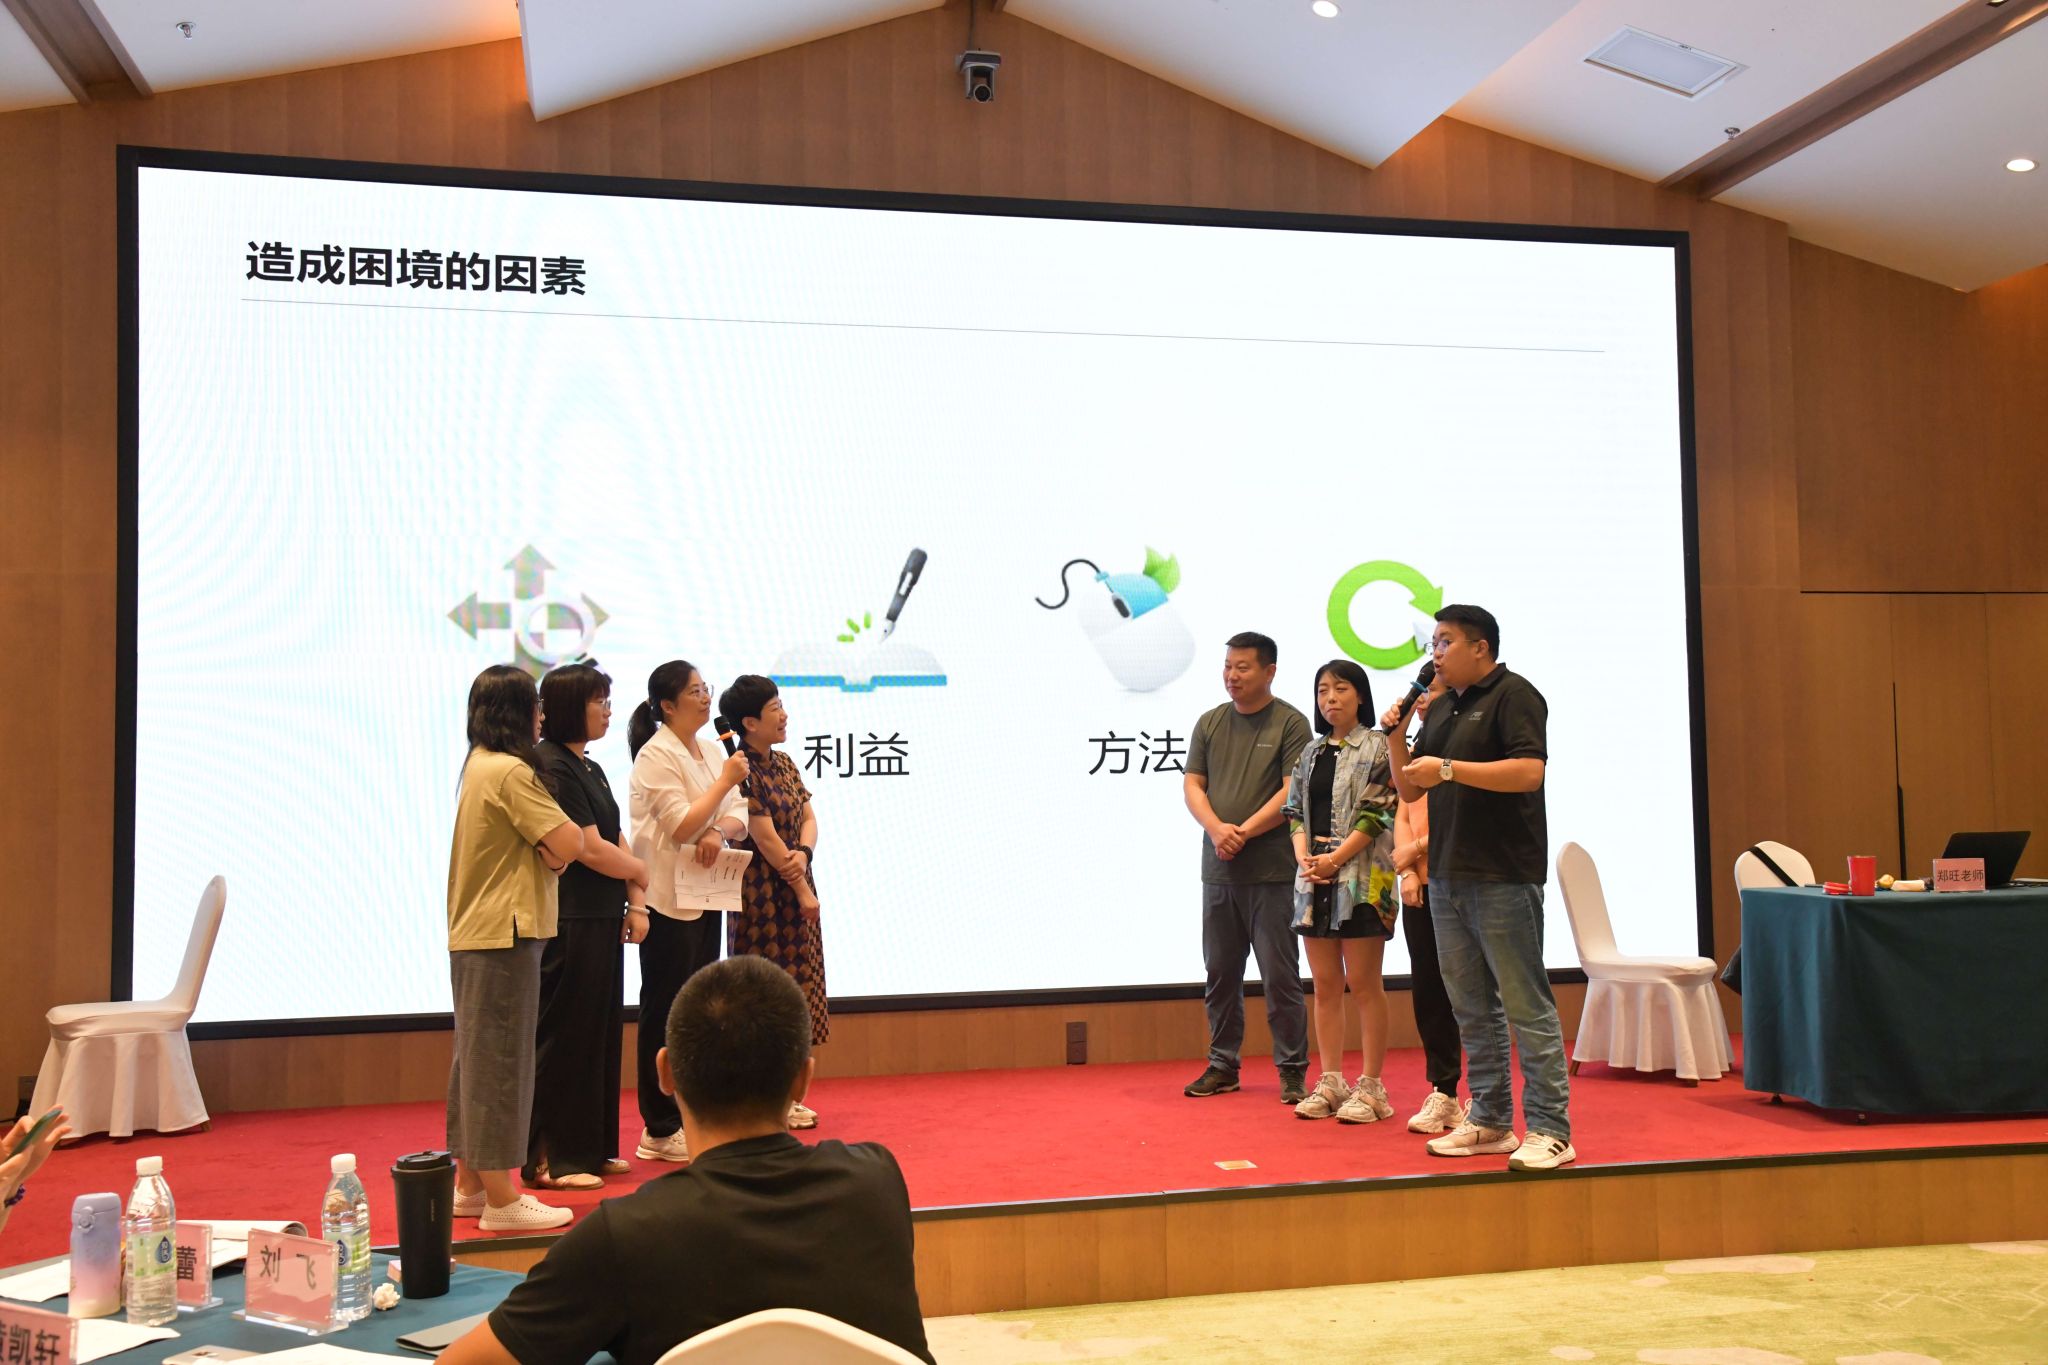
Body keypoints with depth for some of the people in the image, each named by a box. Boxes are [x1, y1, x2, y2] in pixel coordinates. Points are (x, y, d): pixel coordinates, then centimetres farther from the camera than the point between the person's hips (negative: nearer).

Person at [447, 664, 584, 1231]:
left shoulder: (478, 764, 14)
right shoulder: (510, 771, -16)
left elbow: (554, 850, 12)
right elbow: (570, 842, -21)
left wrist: (550, 851, -7)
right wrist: (554, 847, -1)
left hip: (472, 932, 10)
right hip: (503, 933, -10)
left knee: (477, 1057, 16)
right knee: (500, 1060, -4)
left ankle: (469, 1184, 25)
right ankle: (501, 1200, 3)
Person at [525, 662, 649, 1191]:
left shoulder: (590, 769, 16)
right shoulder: (551, 768, -14)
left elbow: (617, 843, 14)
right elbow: (590, 850, -18)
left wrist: (635, 904, 2)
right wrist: (638, 871, -1)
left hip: (603, 920, 9)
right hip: (568, 923, -9)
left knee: (601, 1032, 14)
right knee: (564, 1035, -2)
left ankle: (592, 1147, 24)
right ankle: (551, 1159, 7)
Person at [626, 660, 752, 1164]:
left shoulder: (710, 752, 13)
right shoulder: (656, 755, -12)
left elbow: (739, 816, 8)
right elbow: (681, 826, -19)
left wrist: (718, 831, -13)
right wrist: (725, 781, -15)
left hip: (705, 895, 8)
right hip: (667, 900, -8)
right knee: (666, 1012, -2)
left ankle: (690, 1117, 23)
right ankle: (660, 1131, 6)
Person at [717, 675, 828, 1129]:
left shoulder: (783, 764, 12)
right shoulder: (743, 772, -15)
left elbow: (809, 817, 8)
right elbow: (765, 838, -16)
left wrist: (803, 853, -13)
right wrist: (804, 891, -11)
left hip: (794, 889, 8)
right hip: (762, 894, -8)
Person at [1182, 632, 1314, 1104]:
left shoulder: (1290, 723, -3)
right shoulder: (1210, 723, 13)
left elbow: (1293, 791, -10)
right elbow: (1192, 784, 8)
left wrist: (1244, 832, -15)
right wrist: (1216, 828, -11)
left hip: (1272, 870, -5)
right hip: (1218, 870, 5)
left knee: (1280, 975, -2)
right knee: (1220, 972, 11)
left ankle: (1292, 1070, 8)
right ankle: (1222, 1065, 20)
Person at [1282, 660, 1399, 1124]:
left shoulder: (1377, 747, -2)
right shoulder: (1311, 752, 16)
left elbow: (1379, 813, -10)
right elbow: (1295, 812, 13)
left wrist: (1334, 859, -14)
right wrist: (1304, 859, -4)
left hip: (1361, 877, -6)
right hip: (1314, 878, 6)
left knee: (1363, 984, -2)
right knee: (1325, 985, 8)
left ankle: (1370, 1086, 5)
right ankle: (1330, 1082, 15)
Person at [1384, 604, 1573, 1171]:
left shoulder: (1513, 695, -6)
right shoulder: (1442, 709, 18)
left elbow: (1529, 771, -20)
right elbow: (1409, 790, 19)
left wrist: (1448, 768, -18)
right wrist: (1397, 737, 3)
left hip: (1503, 878, -8)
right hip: (1448, 876, 8)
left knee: (1526, 1005, -5)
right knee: (1472, 1007, 12)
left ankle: (1549, 1130, -1)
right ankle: (1490, 1121, 21)